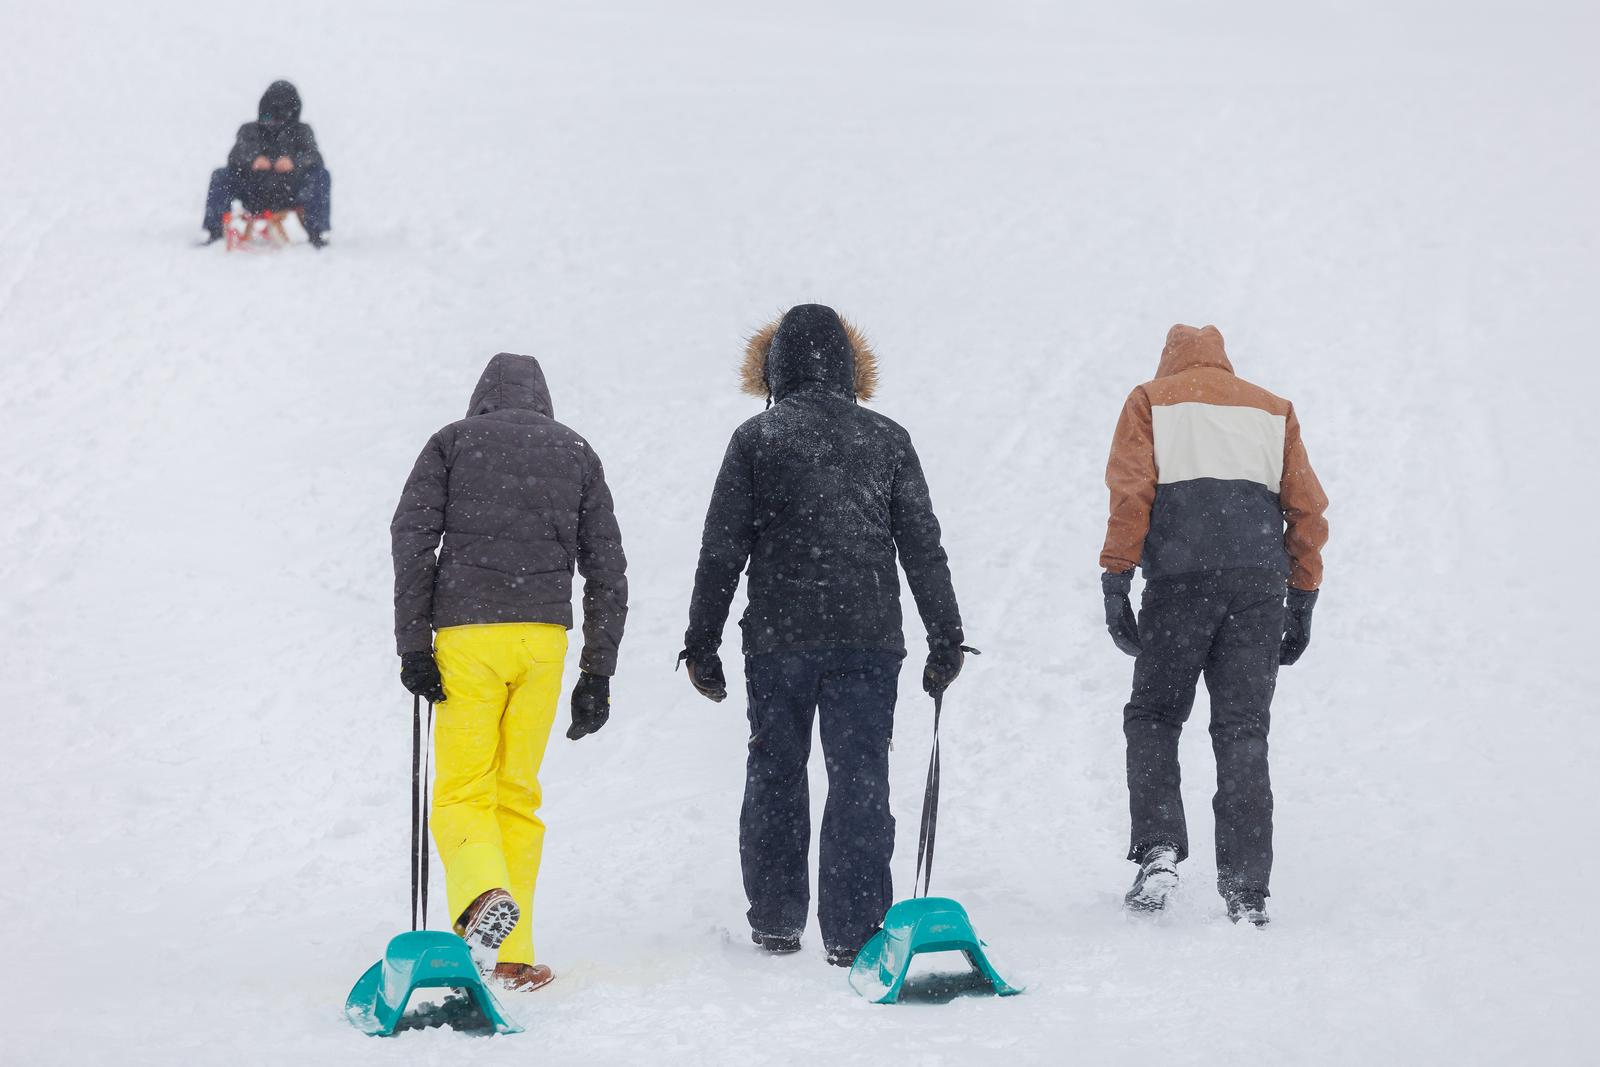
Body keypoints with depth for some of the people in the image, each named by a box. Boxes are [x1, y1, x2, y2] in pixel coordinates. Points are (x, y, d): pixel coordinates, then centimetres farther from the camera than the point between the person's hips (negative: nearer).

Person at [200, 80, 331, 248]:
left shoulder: (301, 132, 14)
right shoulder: (250, 130, 14)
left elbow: (313, 157, -5)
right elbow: (236, 154, -5)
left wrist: (293, 161, -30)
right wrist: (253, 159, -31)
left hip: (290, 195, -1)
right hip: (254, 196, 1)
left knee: (321, 175, -23)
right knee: (220, 176, -19)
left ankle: (317, 232, -25)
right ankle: (213, 231, -19)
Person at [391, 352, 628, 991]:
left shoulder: (453, 442, 10)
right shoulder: (577, 453, 17)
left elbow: (412, 538, -3)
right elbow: (607, 567, 12)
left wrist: (413, 645, -4)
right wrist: (598, 673, 13)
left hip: (466, 634, -2)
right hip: (544, 637, 2)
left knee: (461, 792, 1)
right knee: (518, 792, 12)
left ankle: (484, 895, -30)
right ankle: (511, 955, 9)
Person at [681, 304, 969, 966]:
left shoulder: (755, 439, 0)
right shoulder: (887, 441, 5)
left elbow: (722, 548, -1)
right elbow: (922, 546, 6)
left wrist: (702, 643, 4)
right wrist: (946, 637, 12)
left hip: (777, 637, 0)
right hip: (868, 637, 0)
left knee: (775, 774, 14)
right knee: (860, 778, 0)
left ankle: (776, 918, 19)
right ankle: (853, 930, -7)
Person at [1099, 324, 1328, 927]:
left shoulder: (1150, 401, 14)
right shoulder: (1273, 409, 22)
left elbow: (1130, 491, -1)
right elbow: (1307, 507, 14)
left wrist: (1115, 582, -4)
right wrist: (1303, 602, 16)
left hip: (1180, 579, -2)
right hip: (1260, 582, 2)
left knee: (1153, 716, 11)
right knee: (1243, 730, 3)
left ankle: (1159, 850, -9)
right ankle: (1246, 891, -2)